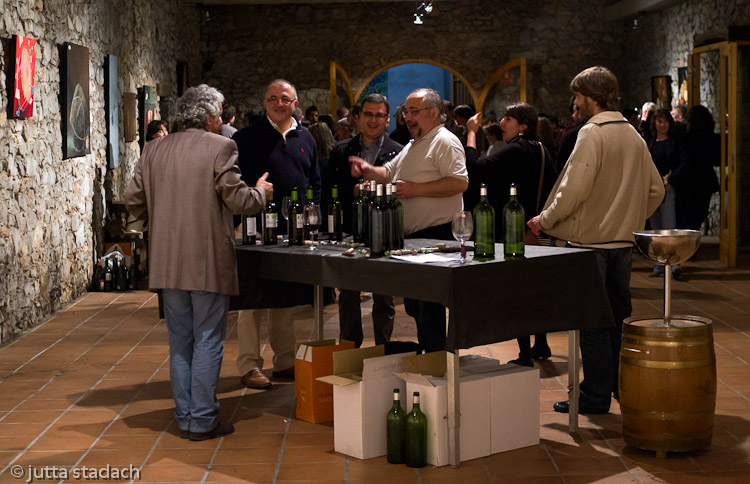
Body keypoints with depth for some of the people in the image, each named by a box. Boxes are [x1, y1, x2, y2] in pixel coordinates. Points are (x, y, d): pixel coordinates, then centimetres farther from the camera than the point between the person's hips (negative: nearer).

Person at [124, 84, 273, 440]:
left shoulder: (154, 149, 7)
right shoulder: (220, 147, -8)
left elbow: (134, 202, 8)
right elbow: (237, 200, -11)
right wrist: (261, 191, 9)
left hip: (167, 261, 5)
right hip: (209, 261, -5)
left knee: (180, 342, 13)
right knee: (208, 342, 3)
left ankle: (185, 417, 18)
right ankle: (203, 420, 6)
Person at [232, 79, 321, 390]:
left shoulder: (305, 139, 14)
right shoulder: (246, 138, -1)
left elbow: (315, 182, 19)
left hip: (296, 231, 5)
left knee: (287, 299, 12)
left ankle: (285, 362, 22)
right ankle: (249, 366, 4)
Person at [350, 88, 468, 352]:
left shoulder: (445, 141, -10)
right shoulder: (413, 145, 22)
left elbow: (460, 182, -22)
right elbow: (389, 173, 29)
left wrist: (416, 189, -21)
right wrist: (368, 170, 9)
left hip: (437, 235, -10)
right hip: (413, 236, 10)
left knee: (430, 308, -9)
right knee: (414, 305, 16)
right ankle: (425, 353, 27)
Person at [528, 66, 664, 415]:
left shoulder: (592, 133, -15)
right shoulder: (633, 135, 9)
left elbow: (574, 188, -20)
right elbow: (656, 189, 13)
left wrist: (545, 220, -8)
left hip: (591, 239, -7)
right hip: (623, 240, 8)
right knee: (619, 314, 16)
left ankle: (595, 395, 4)